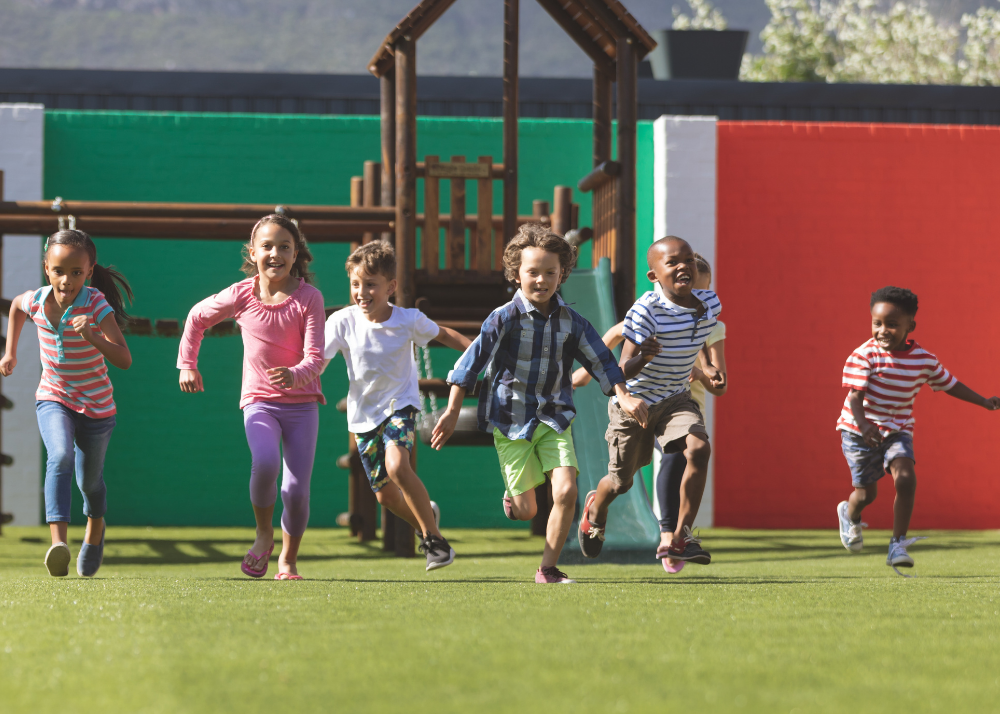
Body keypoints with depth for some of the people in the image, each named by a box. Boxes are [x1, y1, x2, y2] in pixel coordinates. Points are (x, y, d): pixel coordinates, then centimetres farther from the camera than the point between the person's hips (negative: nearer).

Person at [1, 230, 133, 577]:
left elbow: (124, 360, -31)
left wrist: (91, 336, -45)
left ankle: (95, 528, 50)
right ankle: (58, 542, -39)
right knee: (60, 457, -28)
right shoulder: (36, 301, -13)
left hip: (96, 405, -1)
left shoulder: (96, 306, -24)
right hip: (53, 398, 1)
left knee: (90, 478, 16)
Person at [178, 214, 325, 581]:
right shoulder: (241, 295, -5)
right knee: (265, 462, -29)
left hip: (301, 403, 0)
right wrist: (187, 364, 13)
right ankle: (263, 533, -3)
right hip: (259, 402, 0)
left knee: (296, 489, -6)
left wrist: (295, 374, -36)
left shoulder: (309, 298, -9)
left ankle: (288, 558, 20)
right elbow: (197, 316, 14)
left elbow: (315, 359, -16)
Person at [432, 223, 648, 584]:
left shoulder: (570, 321, 0)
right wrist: (452, 412, -8)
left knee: (565, 491, -17)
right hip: (512, 419, -3)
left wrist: (623, 395, -4)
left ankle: (548, 568, -1)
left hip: (555, 418, 3)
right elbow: (471, 362, -8)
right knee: (526, 512, 2)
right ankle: (514, 496, 42)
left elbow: (599, 360, 9)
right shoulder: (504, 318, -11)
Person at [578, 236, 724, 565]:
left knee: (699, 449, -26)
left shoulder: (710, 304, -9)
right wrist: (643, 357, -50)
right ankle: (595, 508, 50)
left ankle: (679, 537, -19)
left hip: (676, 398, 4)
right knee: (622, 481, 11)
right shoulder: (647, 310, -27)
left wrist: (707, 369, 8)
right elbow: (623, 372, -30)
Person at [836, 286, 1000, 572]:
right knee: (866, 492, 3)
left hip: (897, 430, 2)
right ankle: (849, 515, 43)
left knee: (905, 478, -21)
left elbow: (949, 384, 11)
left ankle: (898, 545, -9)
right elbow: (855, 396, -24)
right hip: (859, 430, -2)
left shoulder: (924, 360, -6)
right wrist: (863, 424, -42)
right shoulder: (864, 356, -18)